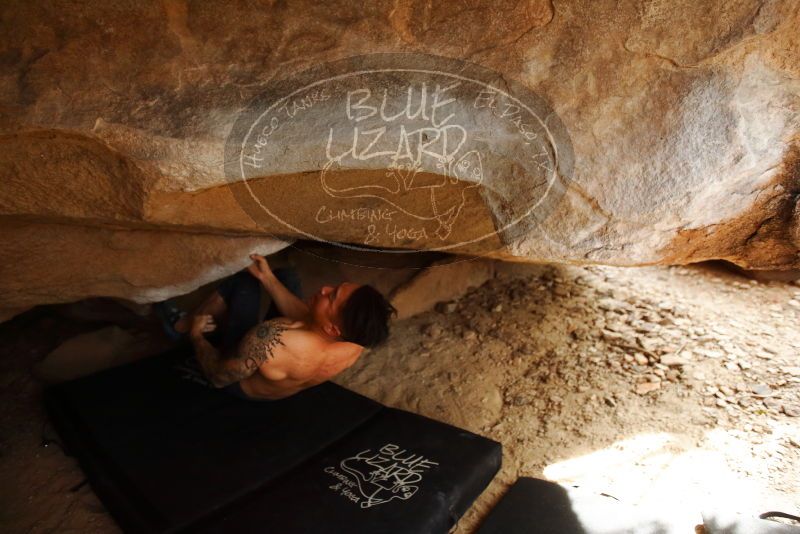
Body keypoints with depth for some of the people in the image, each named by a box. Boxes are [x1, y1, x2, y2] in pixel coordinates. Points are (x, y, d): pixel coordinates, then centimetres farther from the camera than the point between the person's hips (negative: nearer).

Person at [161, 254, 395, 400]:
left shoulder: (275, 340, -48)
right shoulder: (355, 343, -30)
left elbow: (218, 377, -28)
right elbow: (307, 320, -10)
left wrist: (196, 336, -9)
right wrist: (268, 278, -8)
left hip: (243, 387, -4)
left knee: (246, 284, -2)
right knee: (287, 276, 7)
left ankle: (185, 324, 26)